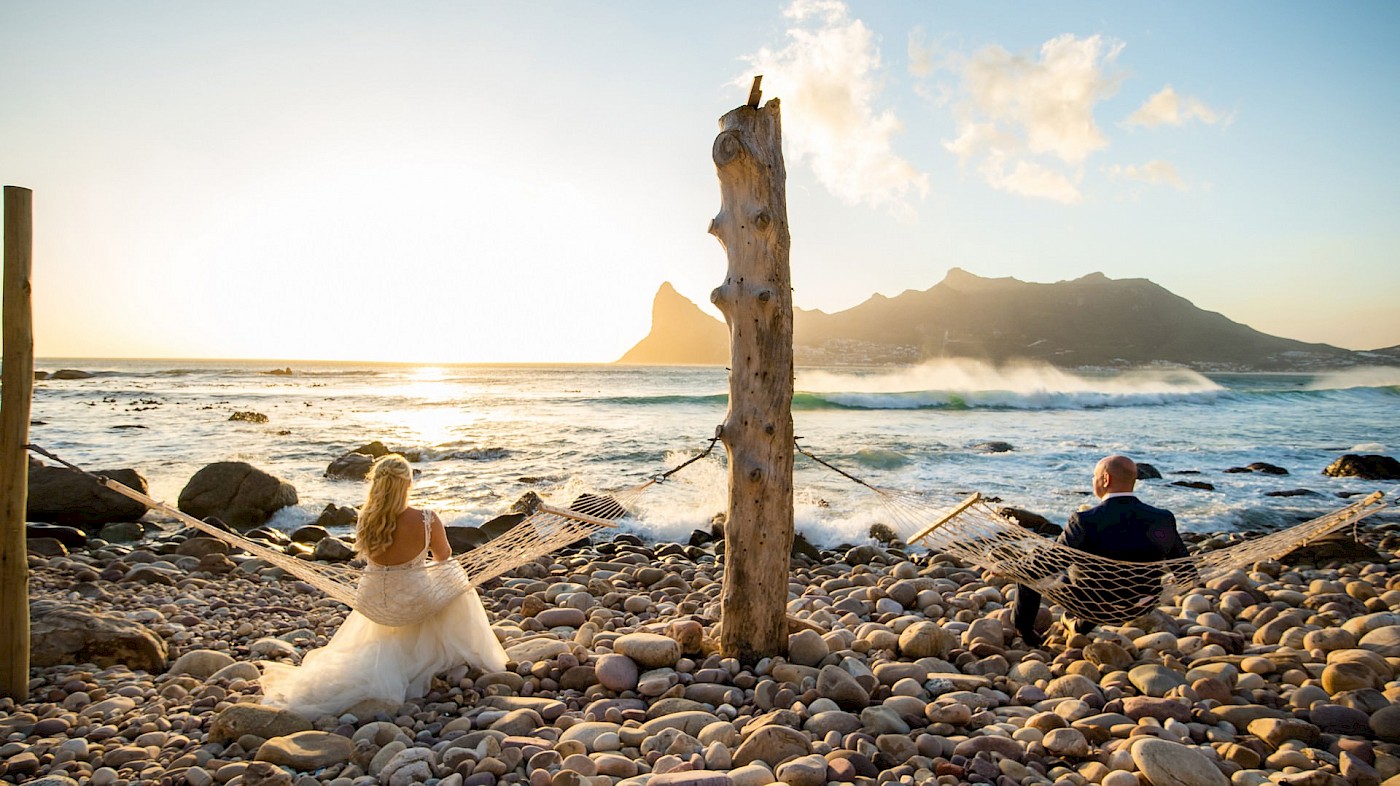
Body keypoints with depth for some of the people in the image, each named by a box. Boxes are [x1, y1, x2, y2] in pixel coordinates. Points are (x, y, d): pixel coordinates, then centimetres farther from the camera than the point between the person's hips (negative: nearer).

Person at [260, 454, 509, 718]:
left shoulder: (364, 521, -12)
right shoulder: (427, 520, -23)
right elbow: (444, 557, -1)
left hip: (374, 605, 4)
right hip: (414, 603, -4)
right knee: (453, 573, 28)